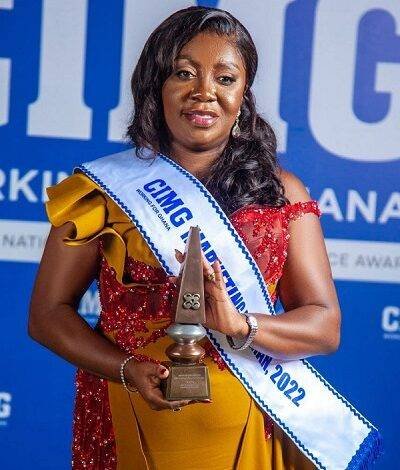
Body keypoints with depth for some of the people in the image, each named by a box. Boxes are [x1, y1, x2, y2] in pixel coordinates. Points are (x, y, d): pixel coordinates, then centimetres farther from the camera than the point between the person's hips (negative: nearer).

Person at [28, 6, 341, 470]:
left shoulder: (282, 194, 1)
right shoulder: (108, 188, -3)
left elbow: (325, 326, -3)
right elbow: (48, 313, -1)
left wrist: (238, 323, -22)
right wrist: (127, 369, -18)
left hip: (245, 430, 1)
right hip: (124, 428, -1)